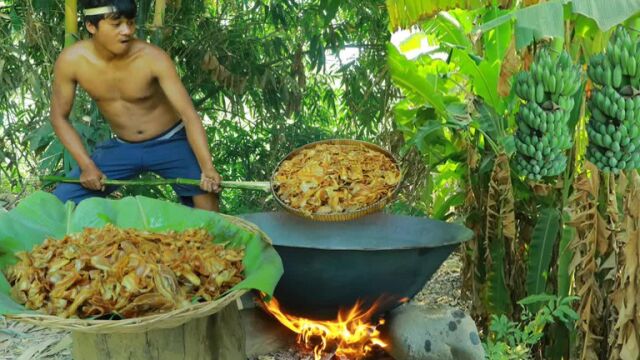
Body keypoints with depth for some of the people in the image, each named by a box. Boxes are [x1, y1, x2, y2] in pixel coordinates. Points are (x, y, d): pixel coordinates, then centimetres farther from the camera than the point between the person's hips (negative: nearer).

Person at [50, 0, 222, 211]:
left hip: (170, 142, -3)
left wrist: (208, 169, -41)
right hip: (122, 147, 3)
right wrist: (87, 165, -15)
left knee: (205, 187, -28)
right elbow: (59, 117, -4)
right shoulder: (71, 60, -17)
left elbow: (189, 114, -28)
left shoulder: (153, 58, -24)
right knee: (60, 204, -3)